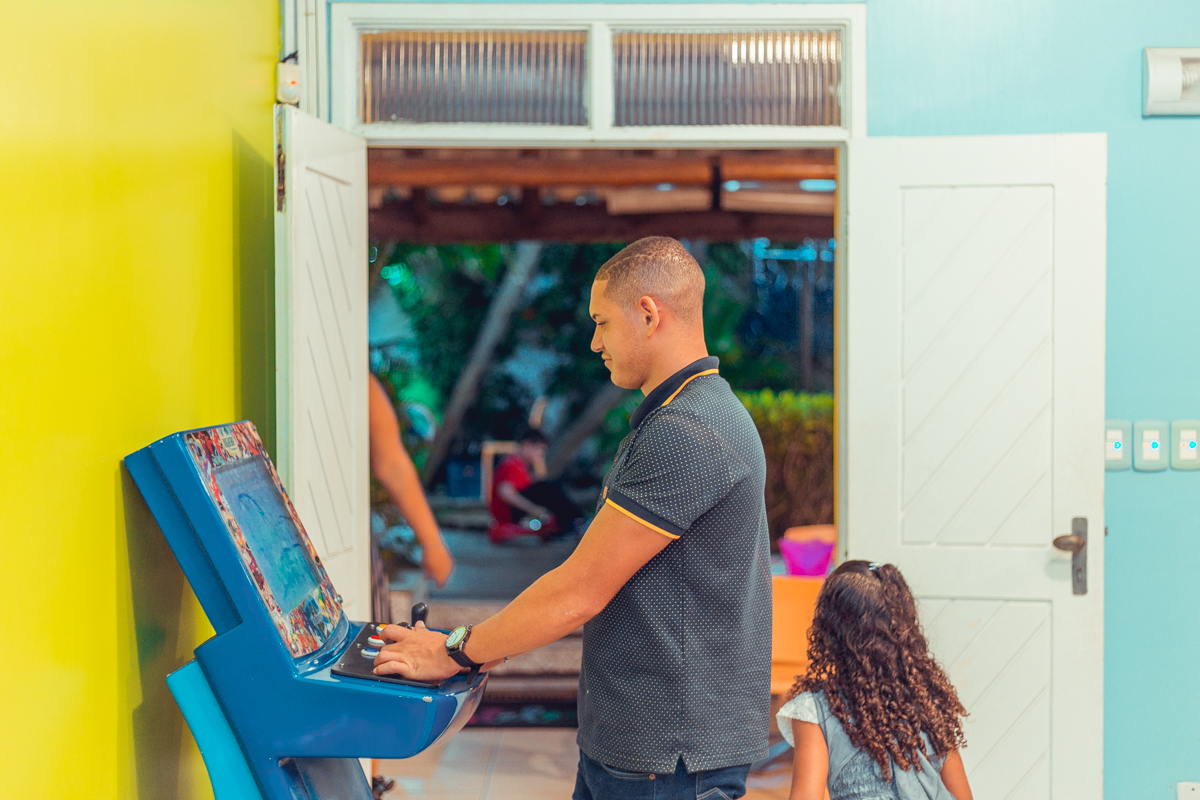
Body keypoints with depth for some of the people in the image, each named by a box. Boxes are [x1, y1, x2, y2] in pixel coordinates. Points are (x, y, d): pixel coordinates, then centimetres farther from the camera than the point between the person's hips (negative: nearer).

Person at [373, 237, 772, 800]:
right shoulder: (672, 421, 16)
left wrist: (455, 653, -7)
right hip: (623, 740, 9)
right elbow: (594, 584, 17)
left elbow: (581, 589, -18)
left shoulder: (685, 435, -20)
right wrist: (493, 643, 12)